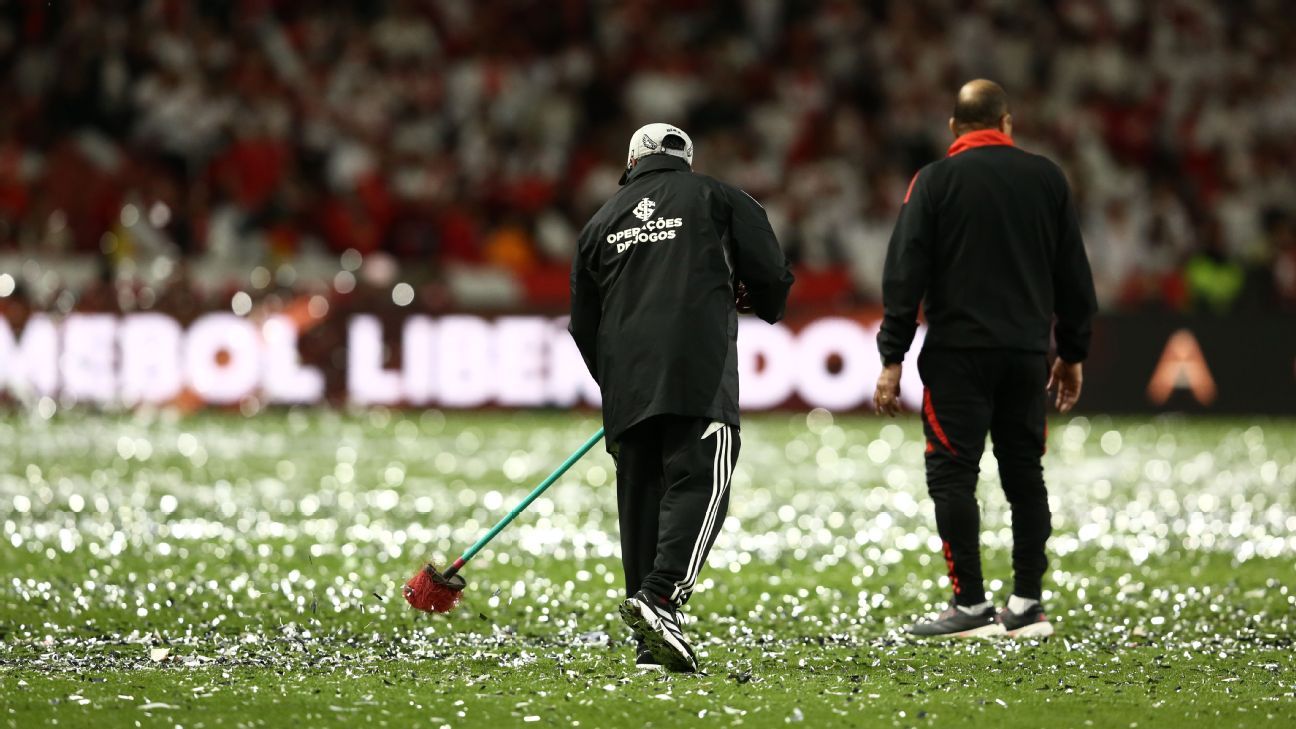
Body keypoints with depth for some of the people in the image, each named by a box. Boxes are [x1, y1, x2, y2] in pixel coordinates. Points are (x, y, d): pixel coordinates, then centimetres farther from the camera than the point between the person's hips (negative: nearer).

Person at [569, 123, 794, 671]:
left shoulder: (602, 221, 22)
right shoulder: (716, 198, 11)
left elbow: (583, 324, 22)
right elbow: (771, 275, 5)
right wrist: (766, 307, 28)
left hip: (625, 381, 4)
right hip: (700, 372, -4)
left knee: (640, 496, 7)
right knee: (700, 483, -9)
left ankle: (651, 640, 5)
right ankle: (659, 595, -30)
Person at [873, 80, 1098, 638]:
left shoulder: (935, 180, -1)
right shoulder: (1046, 178, 8)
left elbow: (904, 275, -6)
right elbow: (1074, 274, 12)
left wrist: (892, 359, -4)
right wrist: (1072, 353, 19)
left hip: (959, 351, -4)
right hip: (1028, 353, 4)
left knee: (952, 476, -1)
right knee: (1025, 475, 9)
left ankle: (971, 607, -4)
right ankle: (1026, 606, 8)